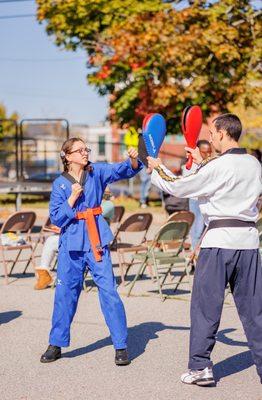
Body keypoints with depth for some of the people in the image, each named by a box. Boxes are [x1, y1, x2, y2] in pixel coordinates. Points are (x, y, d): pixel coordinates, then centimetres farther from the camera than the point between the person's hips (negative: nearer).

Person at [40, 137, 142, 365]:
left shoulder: (96, 172, 3)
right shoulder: (60, 184, 1)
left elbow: (123, 170, -10)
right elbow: (56, 218, -2)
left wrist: (133, 160, -31)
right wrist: (73, 198, -13)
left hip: (96, 240, 0)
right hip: (71, 242, 0)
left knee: (109, 291, -5)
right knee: (65, 293, 6)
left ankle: (121, 346, 2)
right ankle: (56, 344, 20)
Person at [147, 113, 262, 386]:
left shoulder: (217, 167, -12)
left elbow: (178, 187, -4)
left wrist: (156, 169, 12)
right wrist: (201, 162, 30)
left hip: (220, 241, -6)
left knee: (205, 305, 3)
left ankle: (200, 366, 6)